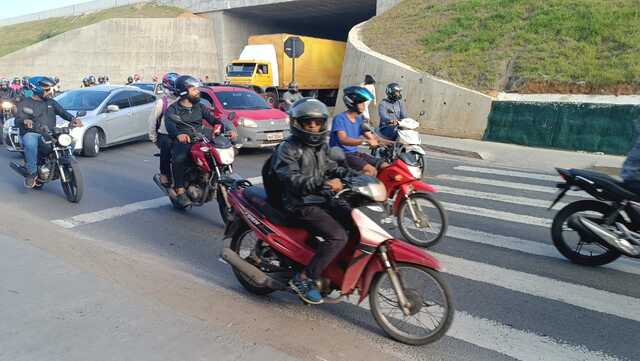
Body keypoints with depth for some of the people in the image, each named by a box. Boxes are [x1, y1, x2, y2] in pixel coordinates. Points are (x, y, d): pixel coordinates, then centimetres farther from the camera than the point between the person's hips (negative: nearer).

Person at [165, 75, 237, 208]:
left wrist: (228, 129, -13)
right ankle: (180, 191, -28)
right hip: (181, 142, -4)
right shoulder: (173, 109, 2)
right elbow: (170, 125, -17)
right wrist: (179, 134, -41)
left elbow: (213, 119, 7)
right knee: (179, 158, -37)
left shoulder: (199, 107, 18)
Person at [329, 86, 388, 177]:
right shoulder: (340, 118, -12)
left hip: (355, 153, 8)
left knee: (386, 167, -4)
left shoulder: (359, 119, 12)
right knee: (371, 170, -28)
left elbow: (370, 137, 10)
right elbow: (343, 140, -27)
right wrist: (364, 141, -42)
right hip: (341, 154, -8)